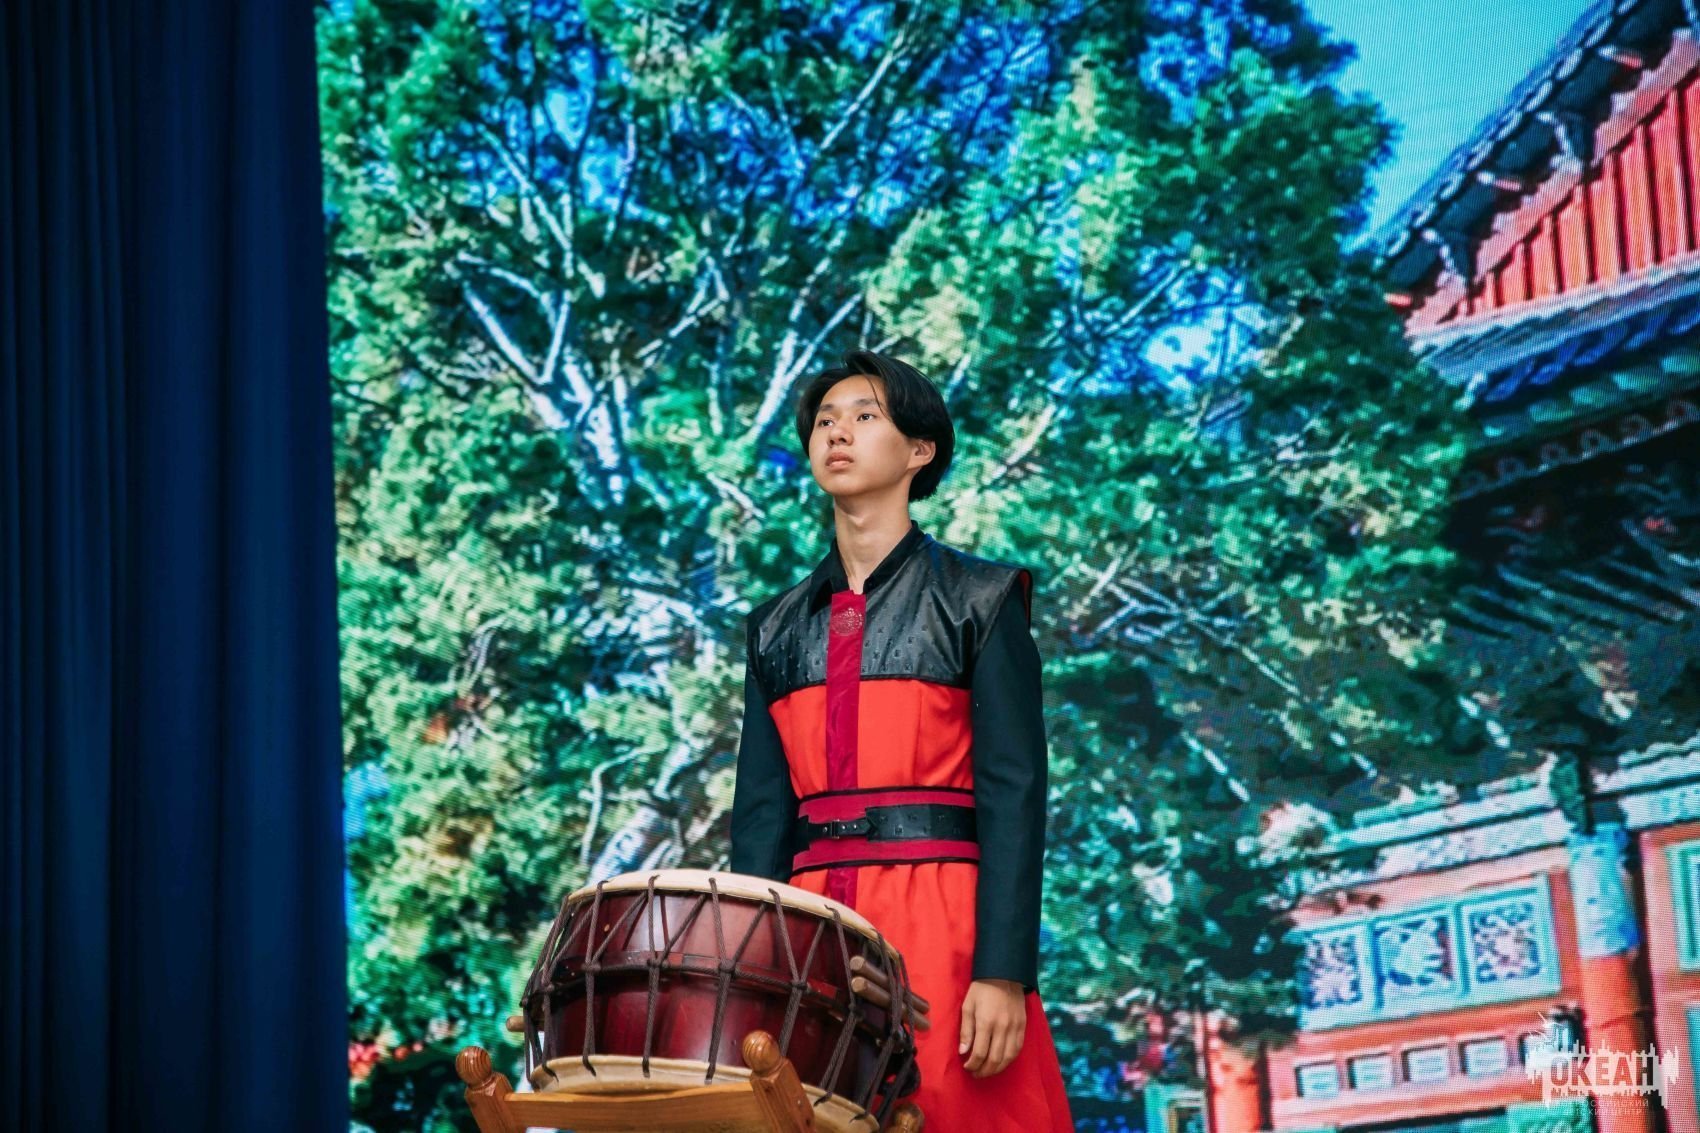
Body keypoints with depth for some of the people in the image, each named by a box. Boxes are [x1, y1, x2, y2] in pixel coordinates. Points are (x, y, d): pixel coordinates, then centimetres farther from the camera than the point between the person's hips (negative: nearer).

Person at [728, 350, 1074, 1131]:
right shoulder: (779, 627, 17)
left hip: (941, 924, -4)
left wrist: (1003, 970, -15)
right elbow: (761, 810, 13)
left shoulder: (978, 600, 3)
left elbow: (1013, 792, -5)